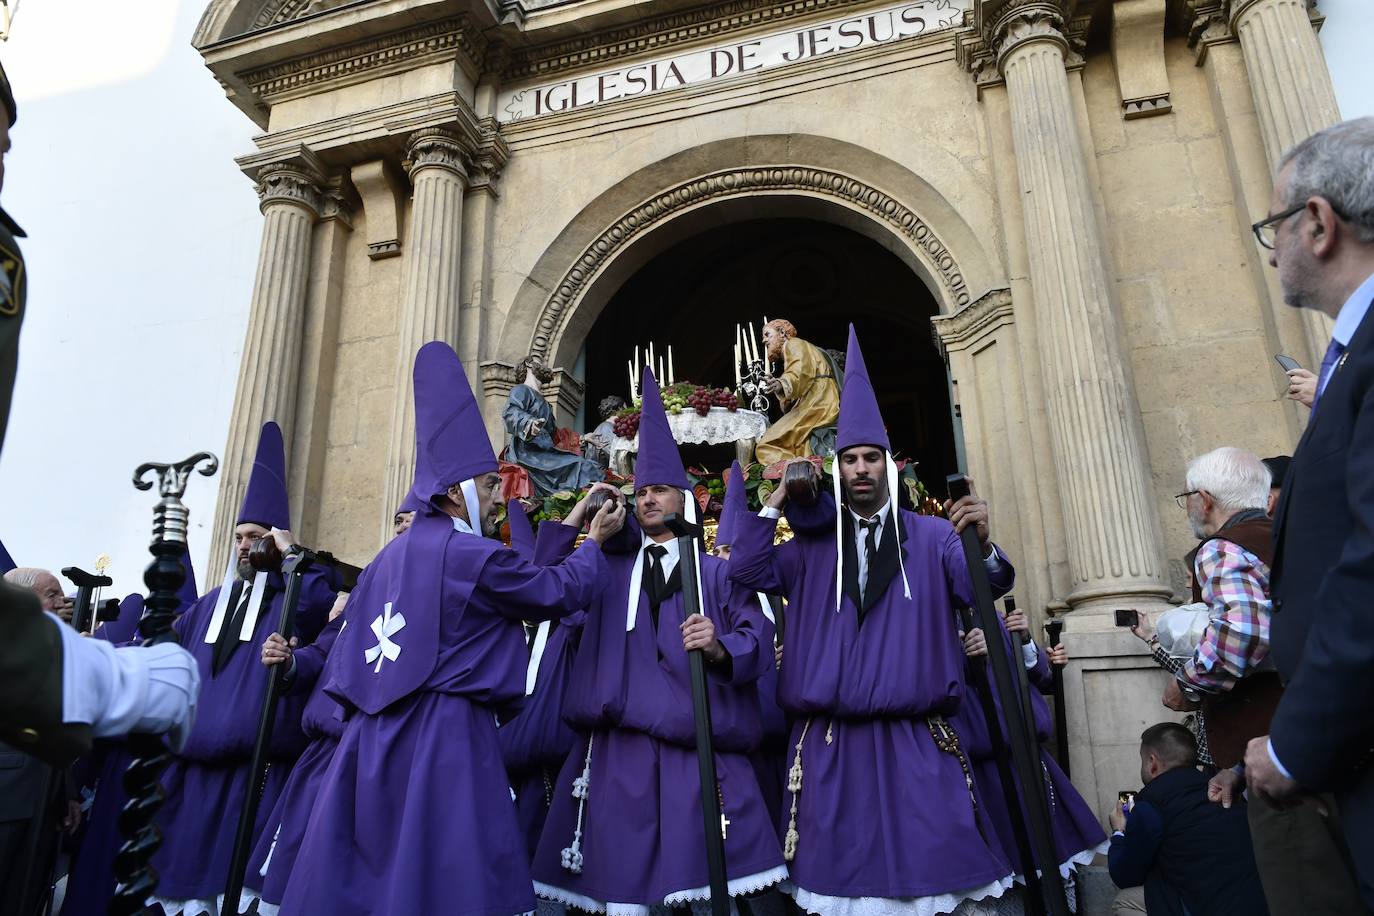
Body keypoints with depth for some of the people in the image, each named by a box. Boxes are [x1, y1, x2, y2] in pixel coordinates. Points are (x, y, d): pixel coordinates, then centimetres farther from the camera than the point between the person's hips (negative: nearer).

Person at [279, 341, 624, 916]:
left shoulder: (391, 556, 13)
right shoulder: (470, 554, -10)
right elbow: (561, 591, -1)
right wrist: (593, 541, 15)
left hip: (374, 734, 9)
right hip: (443, 735, -8)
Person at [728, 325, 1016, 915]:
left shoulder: (930, 537, 6)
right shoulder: (812, 546, 10)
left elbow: (978, 588, -8)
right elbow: (747, 573, 1)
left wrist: (982, 546, -30)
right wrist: (776, 501, -5)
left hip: (915, 739, -1)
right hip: (831, 743, 2)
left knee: (937, 864, 1)